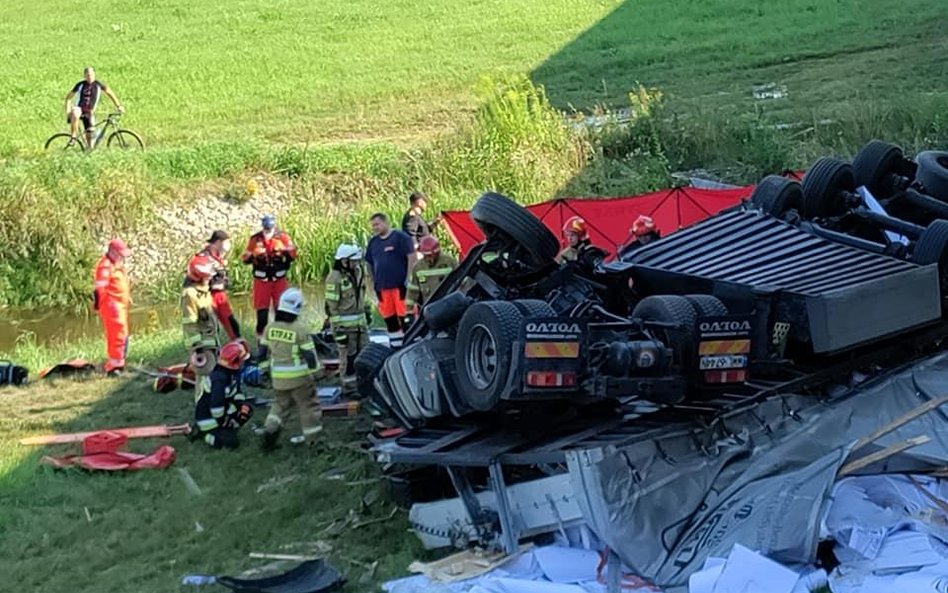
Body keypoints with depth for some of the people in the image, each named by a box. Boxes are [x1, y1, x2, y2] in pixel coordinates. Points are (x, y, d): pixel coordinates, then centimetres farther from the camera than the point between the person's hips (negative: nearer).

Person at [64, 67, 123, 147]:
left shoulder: (98, 84, -5)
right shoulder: (80, 85, -8)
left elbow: (110, 93, 7)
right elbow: (68, 97, -2)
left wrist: (118, 106, 0)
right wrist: (68, 111, -12)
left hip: (89, 113, 2)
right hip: (79, 109, -2)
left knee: (90, 136, -6)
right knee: (75, 114, -39)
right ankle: (73, 136, -27)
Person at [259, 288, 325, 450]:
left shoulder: (270, 327, -1)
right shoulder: (300, 329, -17)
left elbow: (264, 350, 7)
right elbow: (309, 354, -14)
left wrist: (265, 367, 20)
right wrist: (318, 372, -5)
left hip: (278, 376, 4)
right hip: (299, 376, -4)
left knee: (281, 403, 20)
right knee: (308, 404, 11)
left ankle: (270, 428, 1)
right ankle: (312, 436, 17)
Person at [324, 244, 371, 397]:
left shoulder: (358, 272, 9)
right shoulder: (334, 278, -16)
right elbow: (332, 306, -16)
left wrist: (367, 311, 25)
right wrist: (338, 329, -17)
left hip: (360, 321, 8)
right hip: (344, 324, -8)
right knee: (348, 356, -1)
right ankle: (348, 387, 9)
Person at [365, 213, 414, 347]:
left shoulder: (400, 237, -4)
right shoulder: (373, 242, 16)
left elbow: (411, 256, -9)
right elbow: (370, 263, 22)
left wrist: (409, 278, -13)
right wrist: (374, 283, 17)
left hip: (400, 285, -7)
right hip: (382, 287, 7)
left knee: (405, 316, -8)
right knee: (389, 318, 10)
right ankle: (395, 347, 18)